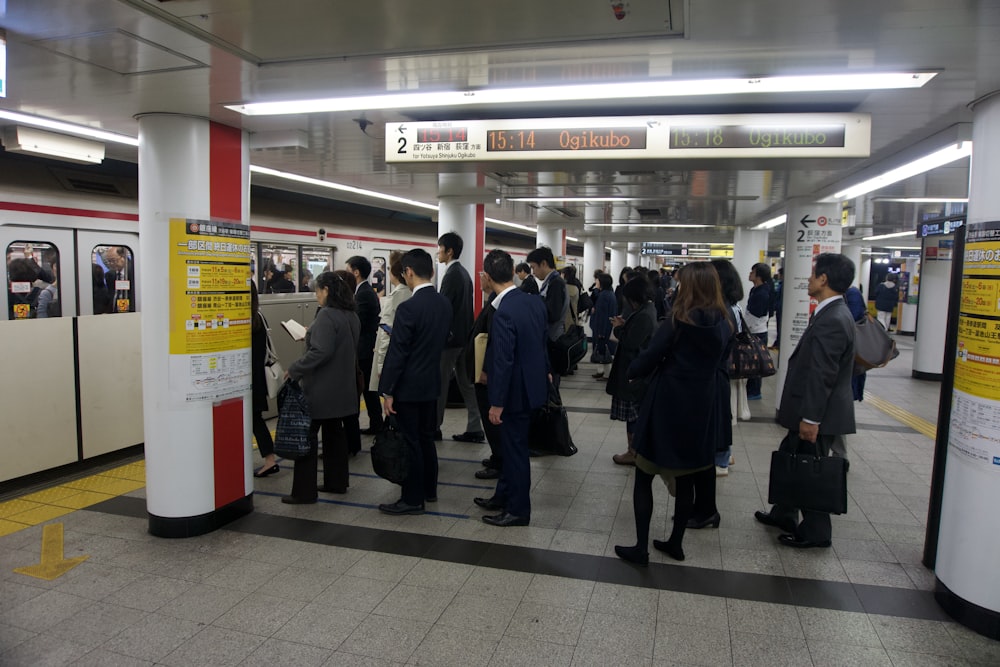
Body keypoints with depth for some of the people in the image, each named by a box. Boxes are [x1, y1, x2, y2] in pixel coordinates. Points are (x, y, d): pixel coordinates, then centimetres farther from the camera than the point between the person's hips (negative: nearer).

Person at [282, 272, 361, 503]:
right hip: (342, 386, 9)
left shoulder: (326, 315, -19)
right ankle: (337, 482, 26)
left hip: (322, 388, -9)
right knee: (334, 431, 18)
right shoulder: (351, 315, 9)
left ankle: (304, 491, 5)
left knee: (307, 435, -1)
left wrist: (294, 370, -17)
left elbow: (321, 352, -26)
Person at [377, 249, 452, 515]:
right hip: (432, 382, 8)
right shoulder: (445, 304, 2)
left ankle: (413, 499, 12)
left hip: (409, 386, -8)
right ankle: (429, 489, 30)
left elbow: (396, 353, -18)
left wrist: (387, 391, -12)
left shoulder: (408, 308, -20)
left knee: (410, 443, 2)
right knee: (426, 438, 18)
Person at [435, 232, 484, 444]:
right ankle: (474, 429, 12)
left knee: (440, 384, 3)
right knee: (467, 383, 10)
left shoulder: (451, 275, -16)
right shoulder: (464, 273, 13)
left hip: (450, 337, -9)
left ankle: (434, 427, 14)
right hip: (464, 335, 9)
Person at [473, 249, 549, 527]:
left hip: (516, 389, -9)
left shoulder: (504, 312, -25)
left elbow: (503, 361, -24)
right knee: (512, 443, 21)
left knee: (515, 447, 6)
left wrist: (497, 403, -16)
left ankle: (518, 510, 21)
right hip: (532, 383, 9)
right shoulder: (535, 302, 0)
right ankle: (504, 496, 37)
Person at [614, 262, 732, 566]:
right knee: (686, 477, 18)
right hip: (702, 408, 6)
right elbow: (723, 367, 8)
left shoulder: (680, 319, -16)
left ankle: (641, 548, 9)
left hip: (668, 405, -6)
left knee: (644, 476, 7)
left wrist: (632, 371, 7)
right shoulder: (724, 324, 2)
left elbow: (649, 356, -12)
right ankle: (675, 543, 27)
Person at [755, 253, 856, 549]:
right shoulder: (834, 314, 9)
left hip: (818, 414, -10)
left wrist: (811, 418, -23)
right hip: (811, 411, 10)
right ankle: (783, 515, 36)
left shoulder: (831, 321, -24)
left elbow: (822, 376, -26)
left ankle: (816, 531, 21)